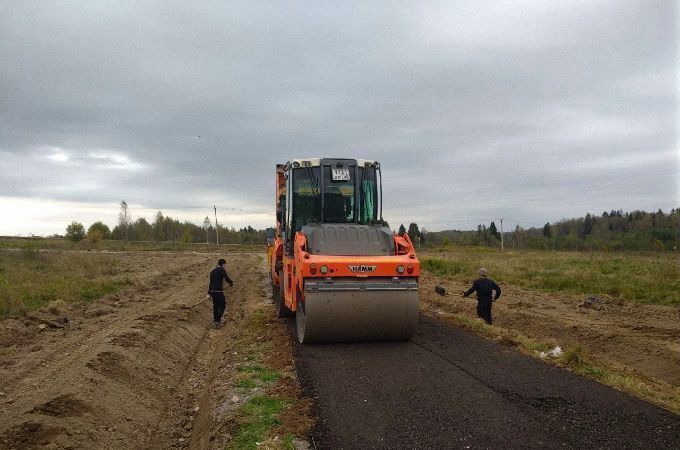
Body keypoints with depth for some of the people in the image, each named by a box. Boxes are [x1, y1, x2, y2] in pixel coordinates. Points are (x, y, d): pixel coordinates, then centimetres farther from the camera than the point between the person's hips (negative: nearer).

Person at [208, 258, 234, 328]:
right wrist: (231, 283, 2)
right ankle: (218, 320, -4)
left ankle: (215, 321, 22)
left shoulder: (212, 271, 16)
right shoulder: (222, 270, -6)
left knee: (215, 306, 16)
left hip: (212, 291, 7)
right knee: (222, 305, 3)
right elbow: (226, 278, -18)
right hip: (219, 291, -7)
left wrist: (209, 293, 22)